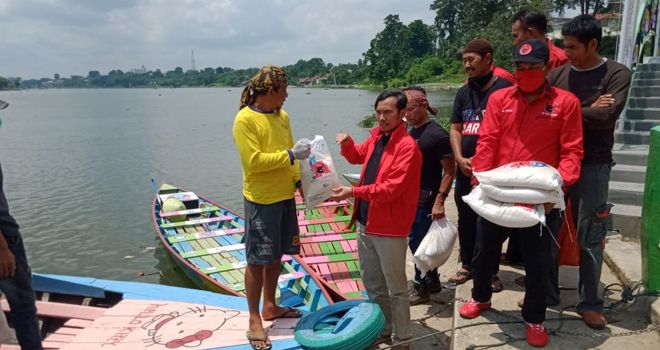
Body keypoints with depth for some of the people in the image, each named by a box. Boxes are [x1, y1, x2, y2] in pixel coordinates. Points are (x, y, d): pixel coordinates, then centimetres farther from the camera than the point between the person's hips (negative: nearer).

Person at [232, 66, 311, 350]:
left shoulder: (282, 116, 9)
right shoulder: (245, 119, -14)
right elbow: (253, 161, -21)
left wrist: (300, 179, 2)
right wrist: (290, 155, -19)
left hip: (285, 196, 7)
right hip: (261, 200, -7)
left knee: (276, 255, 17)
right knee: (257, 260, 2)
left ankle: (270, 306, 33)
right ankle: (254, 320, 15)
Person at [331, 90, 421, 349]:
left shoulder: (407, 146, -17)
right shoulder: (376, 136, 8)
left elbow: (391, 189, -24)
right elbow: (358, 156, 27)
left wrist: (353, 192, -26)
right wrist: (347, 144, 6)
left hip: (389, 228, -8)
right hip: (365, 223, 8)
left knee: (396, 288, 5)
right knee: (372, 284, 20)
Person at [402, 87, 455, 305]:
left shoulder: (436, 134, -15)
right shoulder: (411, 133, 9)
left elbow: (449, 171, -16)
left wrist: (439, 202, -21)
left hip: (426, 200, -8)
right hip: (411, 198, 8)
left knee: (418, 242, 1)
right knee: (419, 242, 15)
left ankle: (421, 287, 17)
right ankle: (432, 281, 31)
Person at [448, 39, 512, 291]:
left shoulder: (504, 89, -7)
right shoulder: (463, 93, 12)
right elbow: (455, 129, 12)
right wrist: (460, 159, -4)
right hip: (465, 168, 6)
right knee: (465, 219, 14)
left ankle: (491, 271, 17)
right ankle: (467, 265, 28)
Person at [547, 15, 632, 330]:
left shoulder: (616, 74, -2)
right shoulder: (557, 74, 6)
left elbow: (606, 117, -15)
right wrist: (586, 111, -12)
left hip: (592, 167, -3)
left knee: (589, 238, 4)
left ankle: (589, 304, 18)